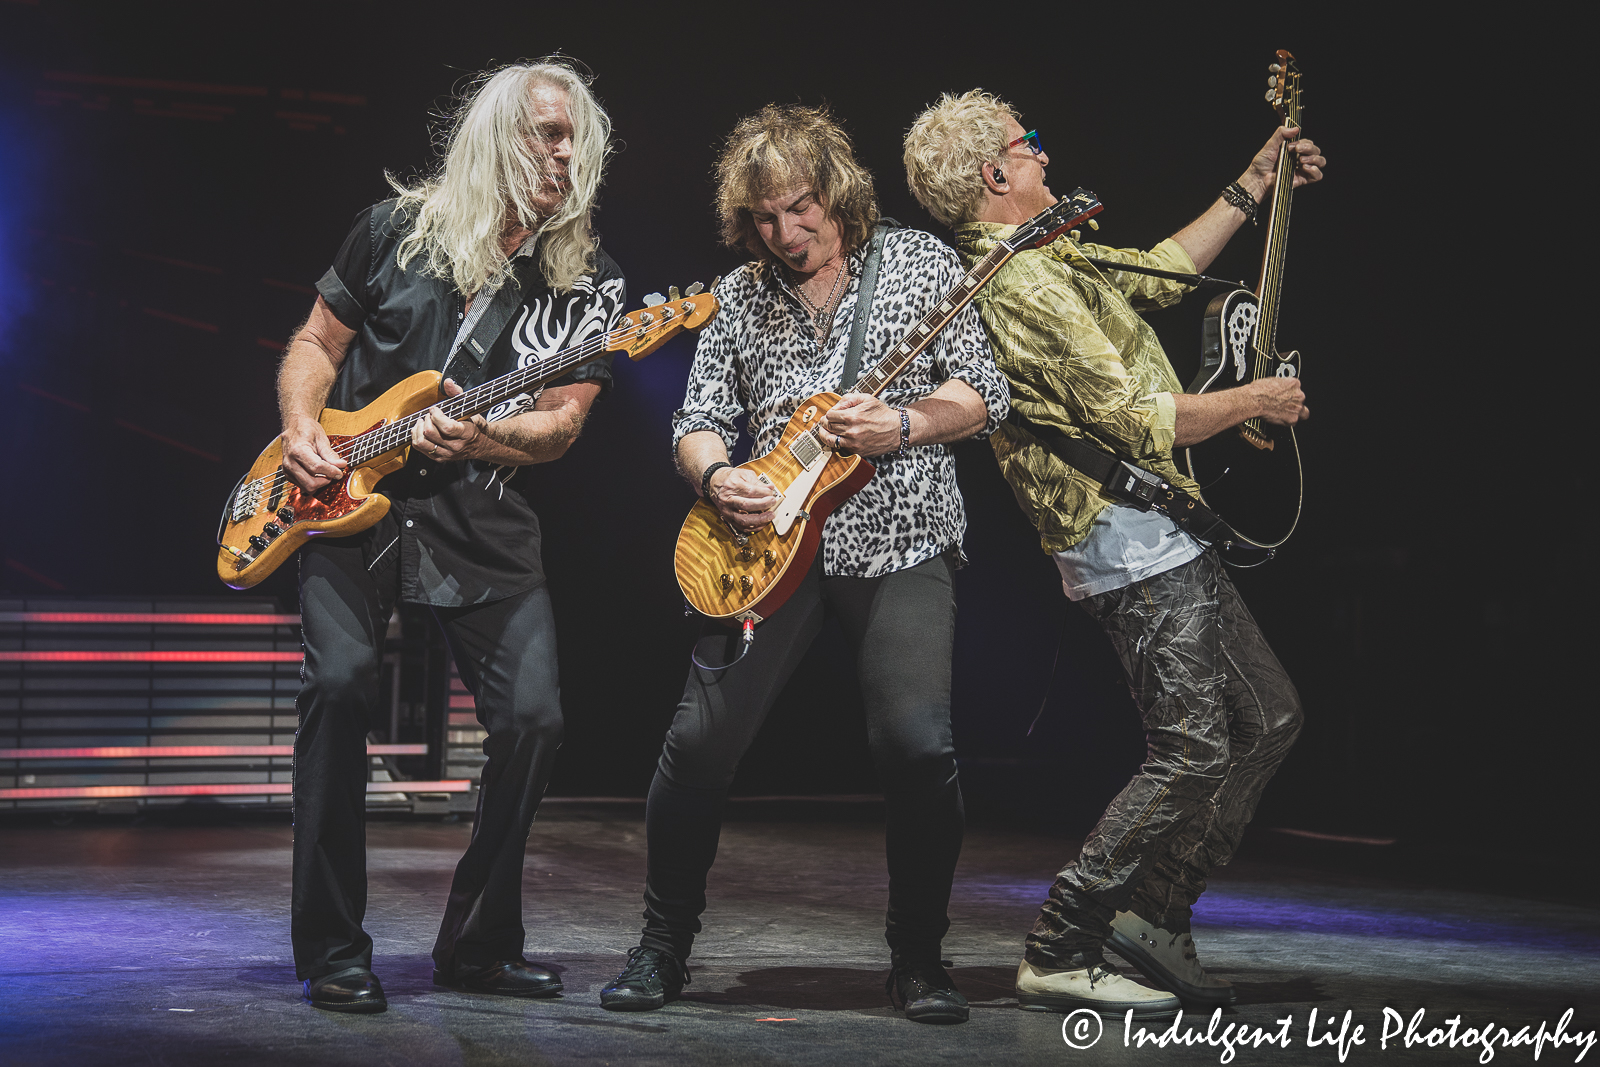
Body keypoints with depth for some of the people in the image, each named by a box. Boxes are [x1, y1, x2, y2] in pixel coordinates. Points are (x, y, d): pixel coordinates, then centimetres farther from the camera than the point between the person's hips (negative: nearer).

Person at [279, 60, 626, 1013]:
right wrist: (302, 434, -5)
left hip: (482, 516, 1)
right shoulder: (397, 229, 5)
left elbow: (561, 422, -1)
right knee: (342, 678, -23)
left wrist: (477, 439, -20)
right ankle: (333, 952, -10)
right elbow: (317, 343, 13)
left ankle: (480, 944, 10)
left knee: (533, 713, -12)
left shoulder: (589, 283, 4)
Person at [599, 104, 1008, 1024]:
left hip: (901, 543, -2)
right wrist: (716, 477, -9)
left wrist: (903, 425, -17)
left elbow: (986, 394, 0)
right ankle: (665, 947, 14)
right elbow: (698, 420, 13)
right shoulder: (740, 296, 11)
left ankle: (920, 958, 2)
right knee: (701, 741, -6)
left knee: (918, 744, -18)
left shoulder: (921, 263, 3)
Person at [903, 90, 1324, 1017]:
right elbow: (1136, 422, -20)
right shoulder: (1021, 282, -18)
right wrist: (1254, 401, -5)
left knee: (1270, 717, 14)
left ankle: (1156, 911, 17)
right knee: (1192, 751, -11)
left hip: (1167, 537, 11)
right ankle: (1061, 955, -4)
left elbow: (1167, 269, 30)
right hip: (1132, 541, -11)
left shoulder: (1047, 260, 15)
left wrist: (1255, 184, 32)